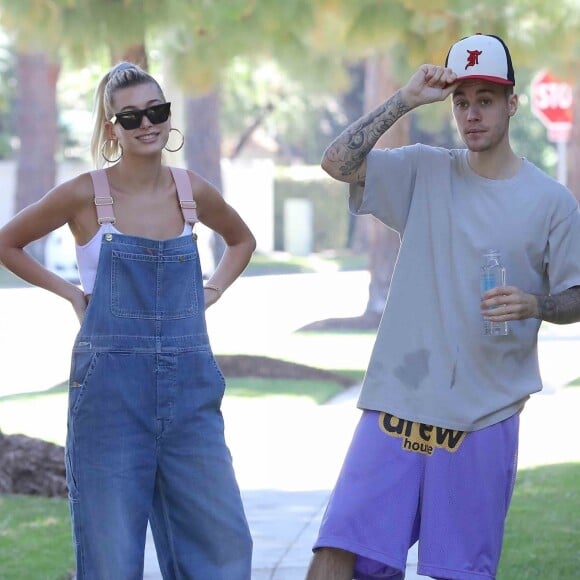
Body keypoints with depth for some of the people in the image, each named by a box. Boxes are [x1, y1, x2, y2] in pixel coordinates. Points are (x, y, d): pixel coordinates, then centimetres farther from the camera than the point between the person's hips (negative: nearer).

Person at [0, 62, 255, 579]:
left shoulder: (194, 192, 5)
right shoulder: (85, 195, -4)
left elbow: (241, 241, 26)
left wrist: (209, 294, 11)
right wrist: (69, 293, 1)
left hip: (189, 390, 3)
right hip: (110, 390, -3)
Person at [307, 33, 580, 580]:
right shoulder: (425, 171, 5)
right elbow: (338, 161, -6)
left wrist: (534, 304, -14)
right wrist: (406, 100, -9)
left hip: (485, 415, -1)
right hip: (398, 403, 1)